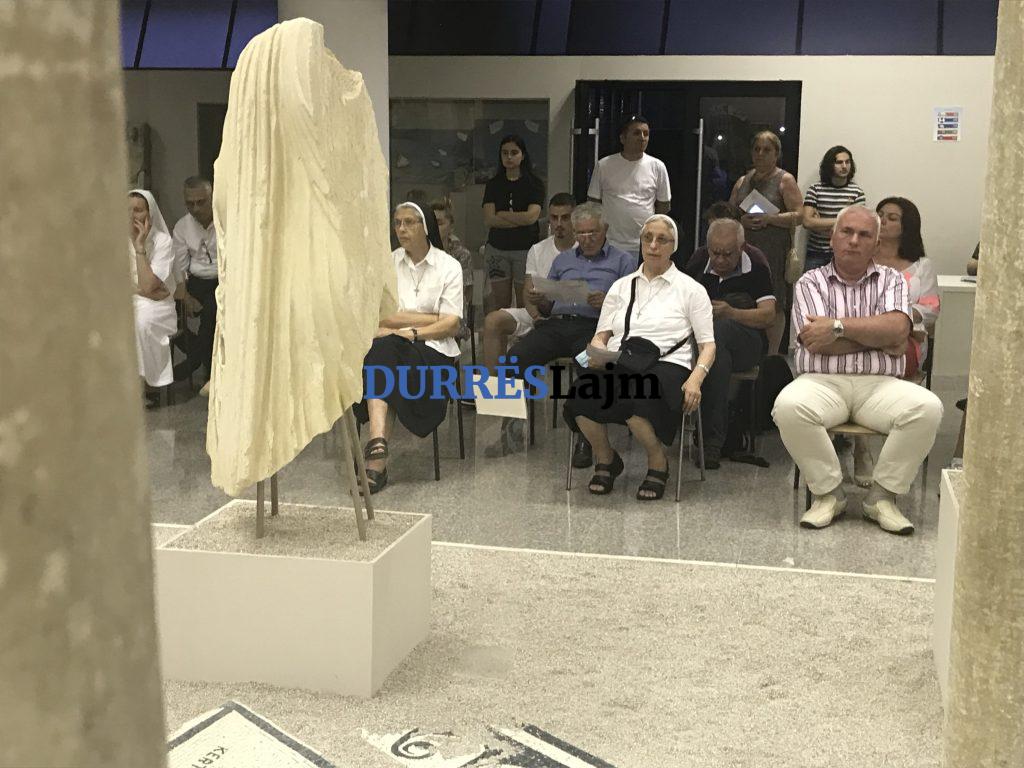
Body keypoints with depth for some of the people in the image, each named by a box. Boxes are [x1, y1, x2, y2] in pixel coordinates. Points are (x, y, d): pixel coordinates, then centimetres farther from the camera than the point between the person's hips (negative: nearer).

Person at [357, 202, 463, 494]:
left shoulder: (448, 266, 6)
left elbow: (452, 325, -2)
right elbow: (381, 317, 0)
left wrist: (413, 332, -17)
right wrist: (433, 318, -3)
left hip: (433, 350, -2)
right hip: (392, 350, 2)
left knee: (383, 351, -31)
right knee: (382, 346, -33)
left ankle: (376, 451, -36)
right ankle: (378, 450, -46)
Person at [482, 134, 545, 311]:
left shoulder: (534, 184, 1)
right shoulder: (493, 185, 9)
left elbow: (531, 216, -13)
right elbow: (488, 220, -4)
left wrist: (502, 214, -4)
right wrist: (520, 220, -11)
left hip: (525, 249, -3)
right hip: (497, 248, 3)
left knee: (524, 304, -2)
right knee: (499, 305, 3)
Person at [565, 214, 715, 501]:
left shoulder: (690, 289, 13)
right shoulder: (621, 286, 23)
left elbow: (708, 345, 8)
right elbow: (600, 337, 20)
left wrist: (695, 379, -13)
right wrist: (599, 354, -6)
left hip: (665, 365, -3)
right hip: (617, 365, 3)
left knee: (633, 397, -40)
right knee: (582, 395, -33)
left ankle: (658, 463, -10)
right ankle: (605, 459, -3)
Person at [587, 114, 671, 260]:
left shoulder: (657, 167, 4)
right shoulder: (604, 165, 2)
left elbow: (664, 205, 12)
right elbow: (593, 203, 8)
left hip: (645, 248, 1)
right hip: (610, 246, 0)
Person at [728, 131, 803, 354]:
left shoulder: (785, 181, 2)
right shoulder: (742, 182, 18)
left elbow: (798, 215, -5)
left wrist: (769, 219, -18)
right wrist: (741, 220, -7)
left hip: (774, 251, -4)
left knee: (774, 305, -5)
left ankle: (771, 355, 2)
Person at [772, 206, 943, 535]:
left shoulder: (891, 280, 15)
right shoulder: (810, 282, 10)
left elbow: (897, 328, -6)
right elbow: (816, 343, -7)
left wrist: (839, 326, -11)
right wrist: (879, 338, -3)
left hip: (879, 383, 2)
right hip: (822, 381, -1)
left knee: (927, 408, -28)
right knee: (788, 407, -34)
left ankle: (882, 495, -12)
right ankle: (828, 492, -13)